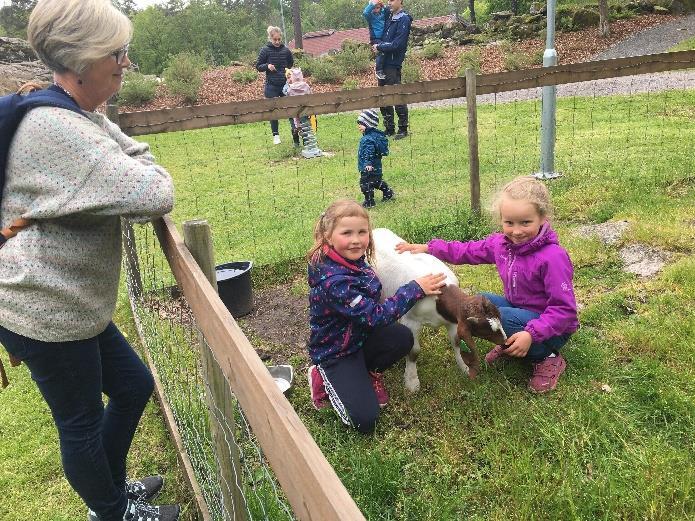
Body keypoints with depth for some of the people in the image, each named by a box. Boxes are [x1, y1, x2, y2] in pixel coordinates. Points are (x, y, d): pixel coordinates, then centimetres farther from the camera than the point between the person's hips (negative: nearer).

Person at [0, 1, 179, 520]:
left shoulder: (84, 117, 7)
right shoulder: (54, 128, -25)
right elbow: (155, 195, -30)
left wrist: (135, 167, -6)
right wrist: (145, 173, -9)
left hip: (73, 305, 10)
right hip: (46, 315, -10)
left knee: (135, 386, 22)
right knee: (83, 426, 11)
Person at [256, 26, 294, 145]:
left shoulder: (285, 50, 2)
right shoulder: (265, 50, -4)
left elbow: (291, 63, 21)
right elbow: (258, 66, 0)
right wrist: (267, 66, -16)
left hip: (285, 85, 2)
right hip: (271, 86, -2)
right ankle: (276, 135, 12)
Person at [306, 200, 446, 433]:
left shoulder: (355, 261, -6)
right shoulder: (334, 282, -33)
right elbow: (375, 316, -30)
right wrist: (416, 289, -26)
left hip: (359, 336, 7)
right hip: (336, 352, -7)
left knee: (403, 337, -22)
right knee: (365, 420, -16)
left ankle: (371, 372, 5)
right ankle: (325, 379, 7)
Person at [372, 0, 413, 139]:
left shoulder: (404, 19, -8)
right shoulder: (389, 17, 14)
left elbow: (397, 44, -17)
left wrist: (380, 47, -9)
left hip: (393, 65, -8)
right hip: (383, 63, 8)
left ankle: (403, 129, 4)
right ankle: (389, 128, 20)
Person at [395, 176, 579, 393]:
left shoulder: (552, 257, -27)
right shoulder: (501, 243, -6)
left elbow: (564, 309, -26)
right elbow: (467, 251, 7)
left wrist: (531, 334, -36)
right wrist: (428, 248, -2)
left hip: (551, 328, -7)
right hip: (518, 309, 7)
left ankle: (546, 358, -8)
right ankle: (513, 345, 6)